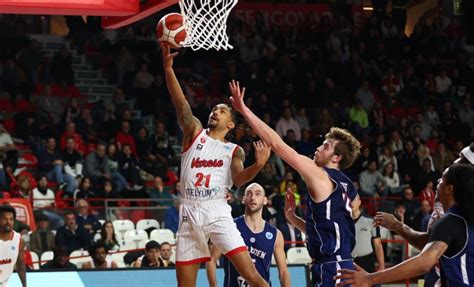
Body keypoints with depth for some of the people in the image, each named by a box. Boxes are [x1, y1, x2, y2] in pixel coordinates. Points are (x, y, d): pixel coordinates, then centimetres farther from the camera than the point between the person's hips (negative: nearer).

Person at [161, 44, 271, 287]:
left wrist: (258, 166, -30)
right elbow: (180, 102, -2)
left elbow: (239, 179, -8)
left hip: (217, 212, -2)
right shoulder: (194, 133, 12)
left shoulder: (234, 151, 10)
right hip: (189, 214, 2)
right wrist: (168, 68, -17)